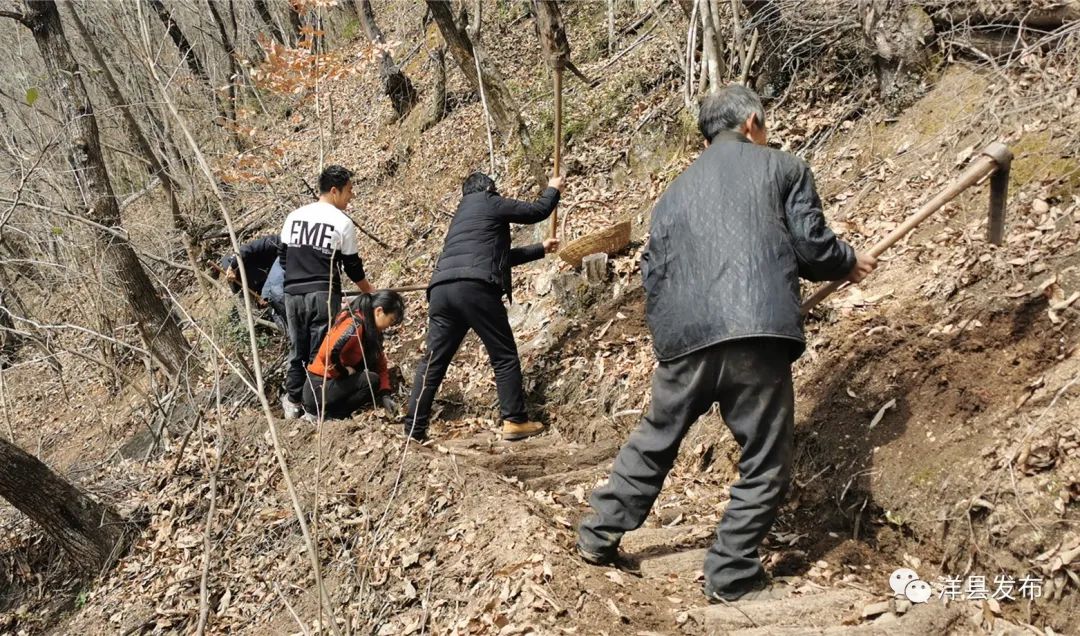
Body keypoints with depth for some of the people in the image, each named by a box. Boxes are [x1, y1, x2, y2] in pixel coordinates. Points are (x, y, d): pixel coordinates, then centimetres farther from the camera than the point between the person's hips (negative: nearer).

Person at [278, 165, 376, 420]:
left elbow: (283, 256, 15)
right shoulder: (343, 222, -5)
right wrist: (368, 290, 19)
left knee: (297, 349, 14)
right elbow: (352, 265, 2)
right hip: (323, 294, -5)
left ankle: (292, 403, 17)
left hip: (293, 293, 5)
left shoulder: (294, 216, 10)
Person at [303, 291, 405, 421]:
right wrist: (344, 372, -17)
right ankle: (323, 414, -11)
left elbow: (381, 366, 11)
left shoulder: (371, 330, 10)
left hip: (333, 383, 10)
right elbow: (327, 354, -34)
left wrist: (385, 396, -1)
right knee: (371, 380, -23)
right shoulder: (355, 325, -20)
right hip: (319, 389, -10)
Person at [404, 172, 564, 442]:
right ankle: (515, 421, 2)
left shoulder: (462, 214, 36)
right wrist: (552, 189, 38)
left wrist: (541, 249, 49)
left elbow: (503, 255, 42)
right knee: (504, 356, 3)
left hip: (441, 289, 7)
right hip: (475, 287, -7)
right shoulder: (490, 203, 12)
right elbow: (537, 211, 17)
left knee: (433, 362, 7)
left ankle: (414, 429, 4)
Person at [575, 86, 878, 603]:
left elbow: (652, 275, 21)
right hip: (757, 333, -5)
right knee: (764, 462, 9)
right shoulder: (783, 169, 12)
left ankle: (598, 536, 30)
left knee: (653, 442, 22)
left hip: (682, 340, 5)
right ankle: (732, 576, 12)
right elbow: (811, 246, 4)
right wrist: (849, 264, 24)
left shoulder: (675, 192, 24)